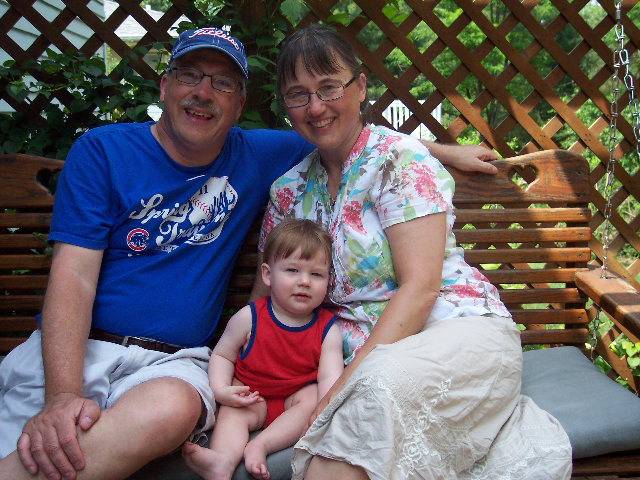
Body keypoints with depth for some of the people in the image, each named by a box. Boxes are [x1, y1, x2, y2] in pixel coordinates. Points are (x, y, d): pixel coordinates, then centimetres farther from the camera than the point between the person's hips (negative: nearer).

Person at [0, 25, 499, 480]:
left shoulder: (255, 156, 9)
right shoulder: (101, 150, 1)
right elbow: (74, 274, -8)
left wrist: (447, 151, 23)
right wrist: (61, 395, -22)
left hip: (173, 360, 2)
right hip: (73, 348, -1)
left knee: (171, 409, -35)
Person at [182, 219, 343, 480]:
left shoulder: (327, 329, -7)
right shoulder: (249, 318, -8)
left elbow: (329, 377, -14)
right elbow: (222, 355, 2)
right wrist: (220, 389, -18)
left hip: (295, 399, 1)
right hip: (251, 397, 0)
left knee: (313, 397, -28)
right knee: (232, 412, -27)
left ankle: (260, 445, -34)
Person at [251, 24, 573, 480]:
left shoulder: (399, 159, -7)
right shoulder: (288, 189, 9)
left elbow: (419, 289, -16)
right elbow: (264, 296, 15)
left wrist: (339, 392, -21)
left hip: (459, 327, -5)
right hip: (366, 352, 6)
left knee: (383, 383, -39)